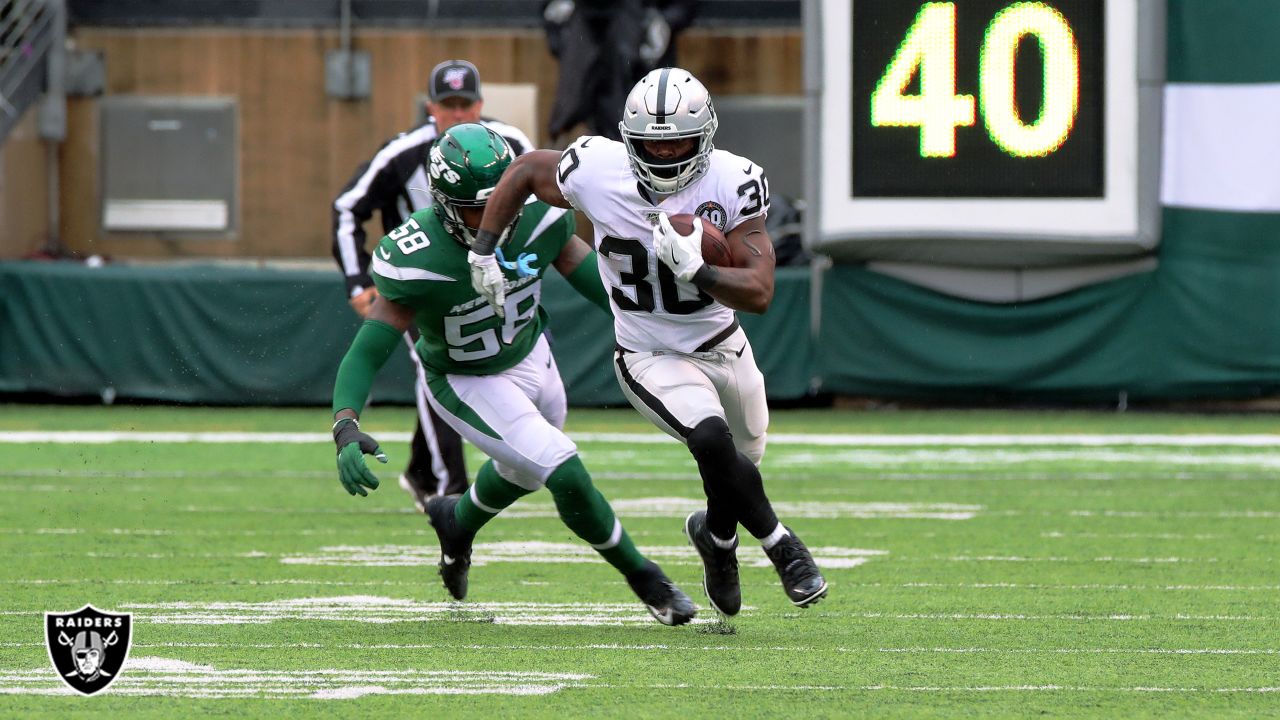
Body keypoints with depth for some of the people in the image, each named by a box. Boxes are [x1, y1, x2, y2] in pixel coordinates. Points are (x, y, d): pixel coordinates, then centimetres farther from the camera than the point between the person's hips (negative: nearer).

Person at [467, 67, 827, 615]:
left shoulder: (733, 184, -21)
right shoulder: (598, 171, -22)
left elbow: (759, 292, -24)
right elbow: (526, 169, 0)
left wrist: (695, 269, -41)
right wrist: (484, 250, -4)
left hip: (723, 347, 3)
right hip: (650, 359, -3)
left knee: (745, 461, 19)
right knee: (713, 440, -27)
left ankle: (716, 533, 53)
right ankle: (780, 545, -5)